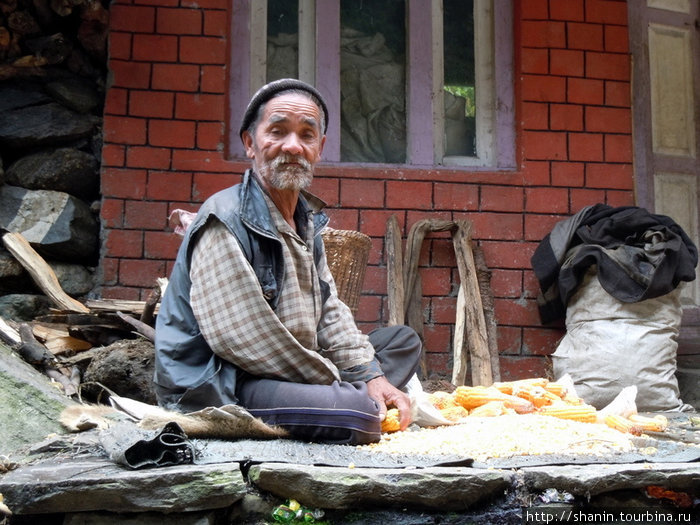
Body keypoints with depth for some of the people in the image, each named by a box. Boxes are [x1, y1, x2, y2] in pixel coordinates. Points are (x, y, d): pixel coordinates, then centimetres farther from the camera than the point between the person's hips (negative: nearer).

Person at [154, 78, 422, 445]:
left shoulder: (308, 220, 13)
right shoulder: (225, 221, -17)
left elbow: (329, 312, 14)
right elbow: (243, 339, -25)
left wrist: (372, 377, 0)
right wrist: (336, 386, -16)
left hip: (293, 374, 10)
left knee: (404, 340, 15)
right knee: (357, 415, -33)